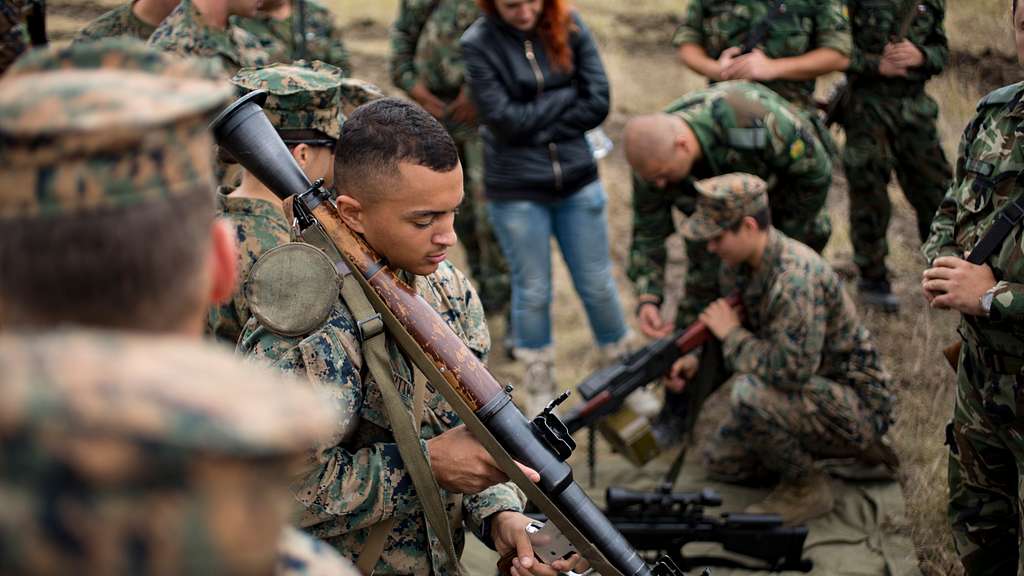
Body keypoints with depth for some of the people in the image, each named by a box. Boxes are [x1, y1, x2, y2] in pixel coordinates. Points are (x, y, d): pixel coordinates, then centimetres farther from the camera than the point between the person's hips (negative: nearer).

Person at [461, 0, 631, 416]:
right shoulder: (478, 44, -10)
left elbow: (597, 104, -7)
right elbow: (505, 121, -17)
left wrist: (536, 129, -12)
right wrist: (567, 95, -11)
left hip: (577, 181, 2)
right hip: (516, 191, -2)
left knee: (597, 285, 12)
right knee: (533, 292, 9)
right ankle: (539, 390, 26)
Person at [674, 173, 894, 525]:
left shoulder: (796, 277, -31)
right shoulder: (738, 265, -2)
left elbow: (791, 368, -37)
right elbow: (742, 336, 14)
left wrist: (731, 334, -22)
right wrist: (698, 362, -6)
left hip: (857, 404, -10)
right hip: (810, 390, 10)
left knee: (749, 395, -33)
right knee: (721, 462, 14)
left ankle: (807, 489, -9)